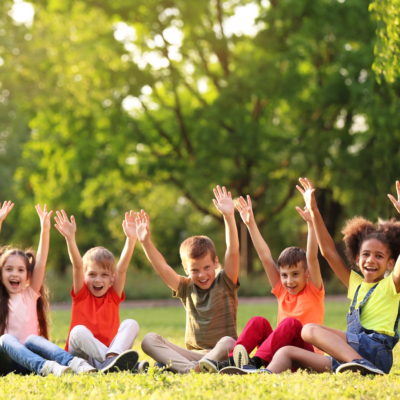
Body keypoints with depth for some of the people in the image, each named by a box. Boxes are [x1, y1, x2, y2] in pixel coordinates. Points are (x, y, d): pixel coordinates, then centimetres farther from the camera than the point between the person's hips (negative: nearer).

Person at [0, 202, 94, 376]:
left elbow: (41, 263, 5)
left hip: (29, 356, 1)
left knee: (32, 339, -31)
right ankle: (44, 367, -60)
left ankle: (73, 363, -57)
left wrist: (45, 230, -5)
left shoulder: (30, 295, 15)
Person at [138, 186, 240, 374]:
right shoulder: (187, 289, 13)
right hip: (193, 354, 4)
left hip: (222, 354, -3)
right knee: (149, 340, -19)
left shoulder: (225, 284, 4)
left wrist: (229, 217, -21)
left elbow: (233, 251, -9)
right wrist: (146, 242, -11)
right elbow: (162, 268, 2)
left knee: (227, 342, -37)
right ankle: (190, 368, -43)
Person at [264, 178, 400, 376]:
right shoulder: (356, 283, 24)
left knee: (311, 330, -23)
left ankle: (362, 365, -41)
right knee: (287, 353, -2)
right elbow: (329, 252, 24)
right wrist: (314, 211, 20)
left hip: (376, 351, -7)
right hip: (348, 354, 7)